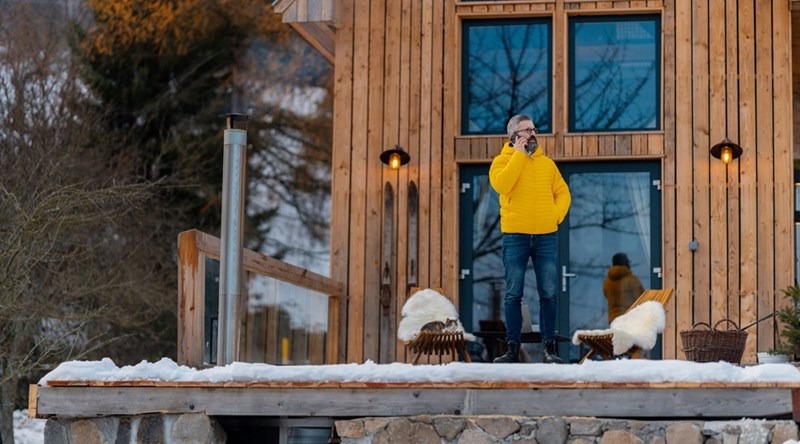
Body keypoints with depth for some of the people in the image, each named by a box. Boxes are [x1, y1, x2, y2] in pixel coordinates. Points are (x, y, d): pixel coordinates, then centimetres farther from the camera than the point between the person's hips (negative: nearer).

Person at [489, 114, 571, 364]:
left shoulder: (547, 163, 15)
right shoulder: (503, 160, 4)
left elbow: (563, 193, 15)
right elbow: (501, 185, -16)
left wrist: (557, 215, -3)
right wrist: (518, 154, -11)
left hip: (546, 236, 3)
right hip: (515, 236, -2)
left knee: (549, 294, 0)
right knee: (513, 294, 0)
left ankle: (549, 347, 5)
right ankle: (512, 347, 5)